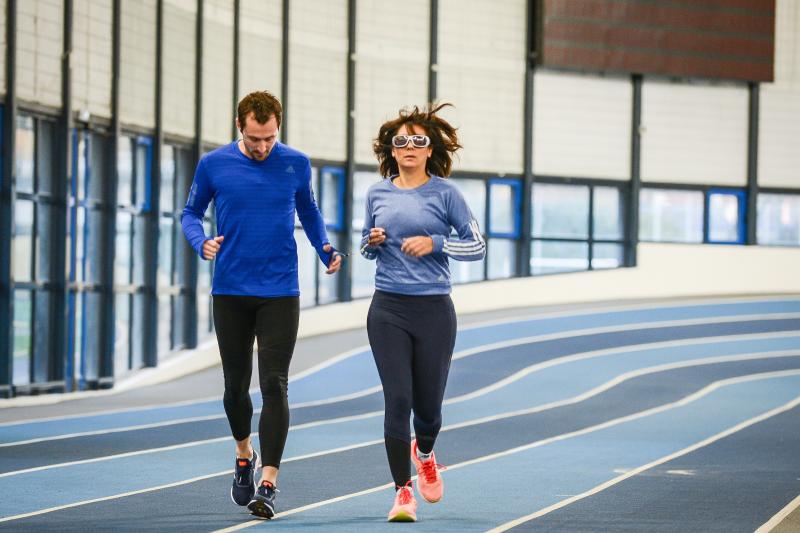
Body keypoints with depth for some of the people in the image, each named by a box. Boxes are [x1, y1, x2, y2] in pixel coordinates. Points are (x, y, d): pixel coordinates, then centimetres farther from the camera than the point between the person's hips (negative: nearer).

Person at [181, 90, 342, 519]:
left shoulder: (296, 164, 0)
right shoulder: (213, 165, -2)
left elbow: (308, 210, 17)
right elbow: (191, 212, 10)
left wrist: (325, 249, 0)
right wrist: (201, 242, -11)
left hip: (280, 293, -1)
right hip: (230, 293, 1)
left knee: (274, 386, -9)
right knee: (236, 384, 10)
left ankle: (268, 485, -12)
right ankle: (244, 456, 37)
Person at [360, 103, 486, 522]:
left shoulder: (445, 193, -1)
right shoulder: (377, 194, 8)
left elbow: (477, 246, 0)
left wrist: (434, 243, -14)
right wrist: (373, 242, -3)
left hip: (434, 310, -1)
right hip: (388, 310, 1)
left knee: (428, 403, 7)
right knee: (397, 400, -8)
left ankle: (424, 453, 41)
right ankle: (403, 491, -2)